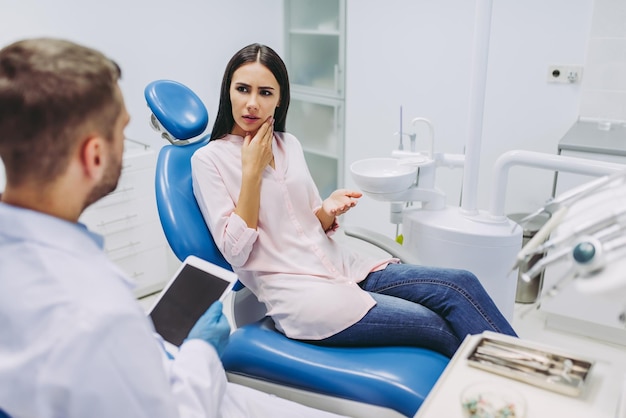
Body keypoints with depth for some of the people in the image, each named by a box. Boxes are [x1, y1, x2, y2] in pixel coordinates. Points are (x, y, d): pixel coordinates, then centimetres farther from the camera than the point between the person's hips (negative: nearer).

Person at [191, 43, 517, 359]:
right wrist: (252, 171, -13)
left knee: (460, 284, -13)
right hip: (296, 294, -6)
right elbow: (235, 251, -10)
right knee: (438, 328, -17)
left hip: (343, 267, 6)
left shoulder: (288, 144, 12)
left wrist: (328, 210, -7)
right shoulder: (209, 159, -3)